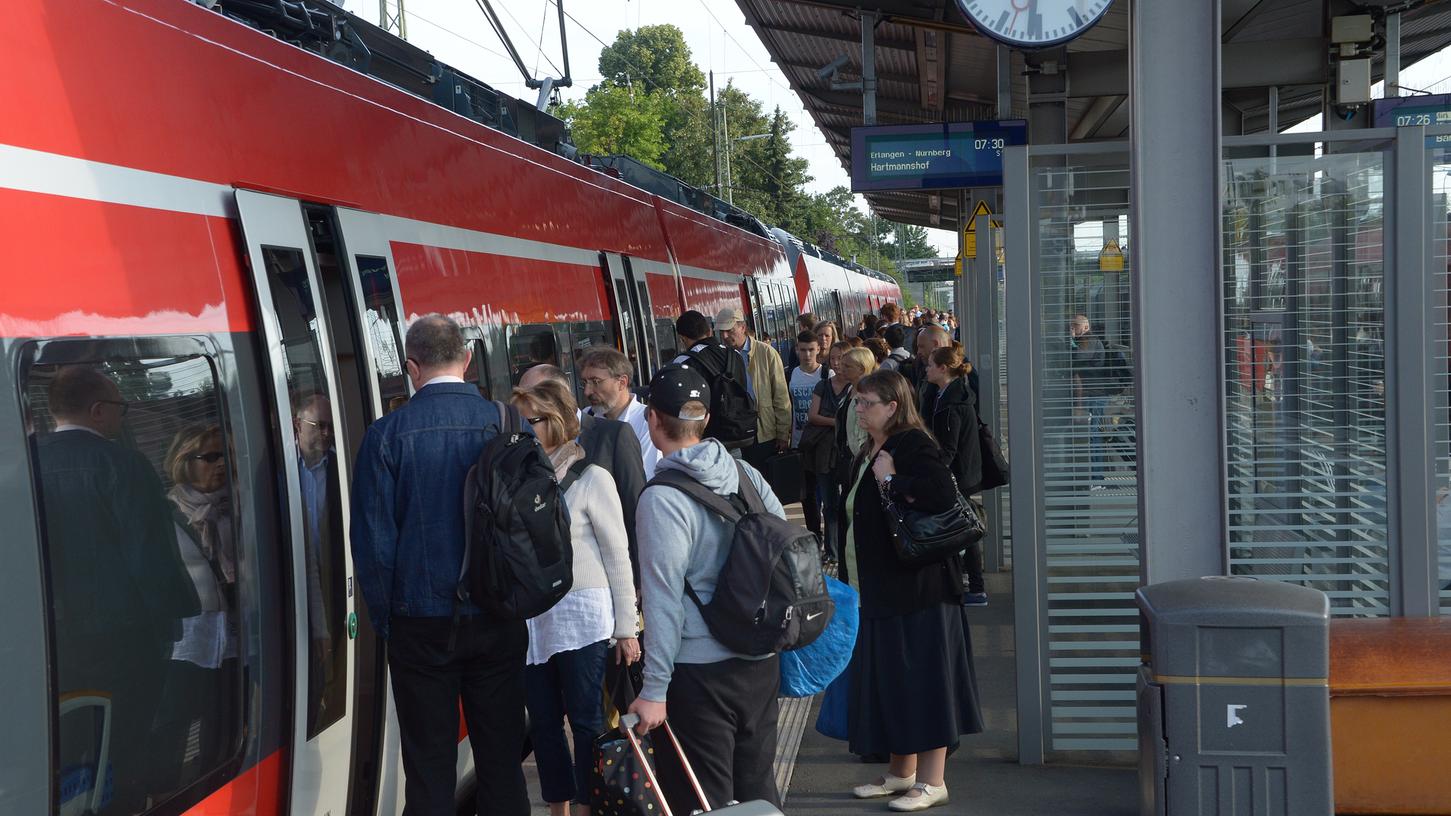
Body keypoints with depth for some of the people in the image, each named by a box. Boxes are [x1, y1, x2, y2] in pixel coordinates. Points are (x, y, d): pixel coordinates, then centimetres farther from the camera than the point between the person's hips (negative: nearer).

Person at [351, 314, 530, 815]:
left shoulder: (387, 435, -9)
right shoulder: (508, 425, -4)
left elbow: (373, 541, -7)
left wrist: (385, 619, 4)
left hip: (421, 622, -2)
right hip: (499, 622, 2)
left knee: (429, 764, 6)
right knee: (501, 759, 11)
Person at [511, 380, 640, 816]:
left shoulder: (591, 479, -4)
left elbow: (618, 555, -3)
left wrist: (626, 627, -5)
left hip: (582, 617, -5)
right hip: (531, 618, 5)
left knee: (586, 721, 0)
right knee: (543, 723, 10)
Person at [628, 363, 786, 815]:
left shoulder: (662, 498, -16)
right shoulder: (744, 474, 3)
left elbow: (664, 599, -17)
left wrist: (654, 690, -14)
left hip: (701, 671, -6)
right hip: (762, 661, 7)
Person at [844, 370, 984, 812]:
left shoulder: (913, 446, -14)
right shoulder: (870, 452, 15)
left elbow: (942, 493, -31)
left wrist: (891, 481, -21)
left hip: (917, 588, -10)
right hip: (879, 588, 10)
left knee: (921, 675, -4)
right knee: (889, 679, 14)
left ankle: (932, 780, 3)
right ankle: (901, 772, 25)